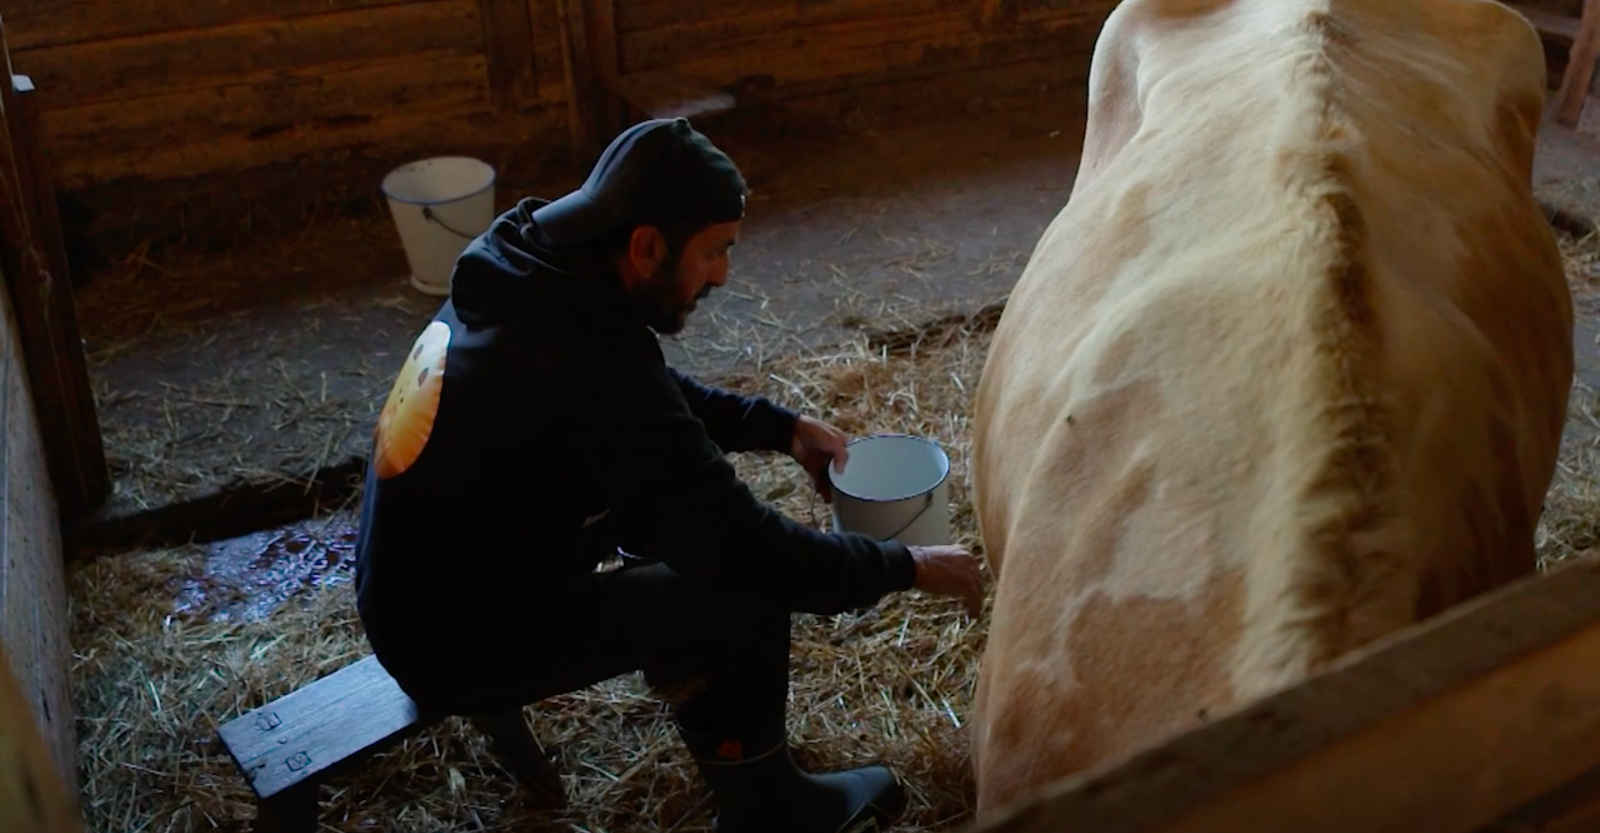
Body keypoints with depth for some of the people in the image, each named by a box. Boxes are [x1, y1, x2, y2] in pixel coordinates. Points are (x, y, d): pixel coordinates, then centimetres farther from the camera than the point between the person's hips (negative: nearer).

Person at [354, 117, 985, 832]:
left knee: (686, 508, 15)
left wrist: (781, 427, 5)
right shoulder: (591, 366, -32)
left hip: (418, 591, 9)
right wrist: (907, 568, -15)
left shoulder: (528, 275, -5)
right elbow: (744, 549, -28)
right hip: (461, 645, -9)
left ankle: (691, 675, 33)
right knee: (748, 595, -10)